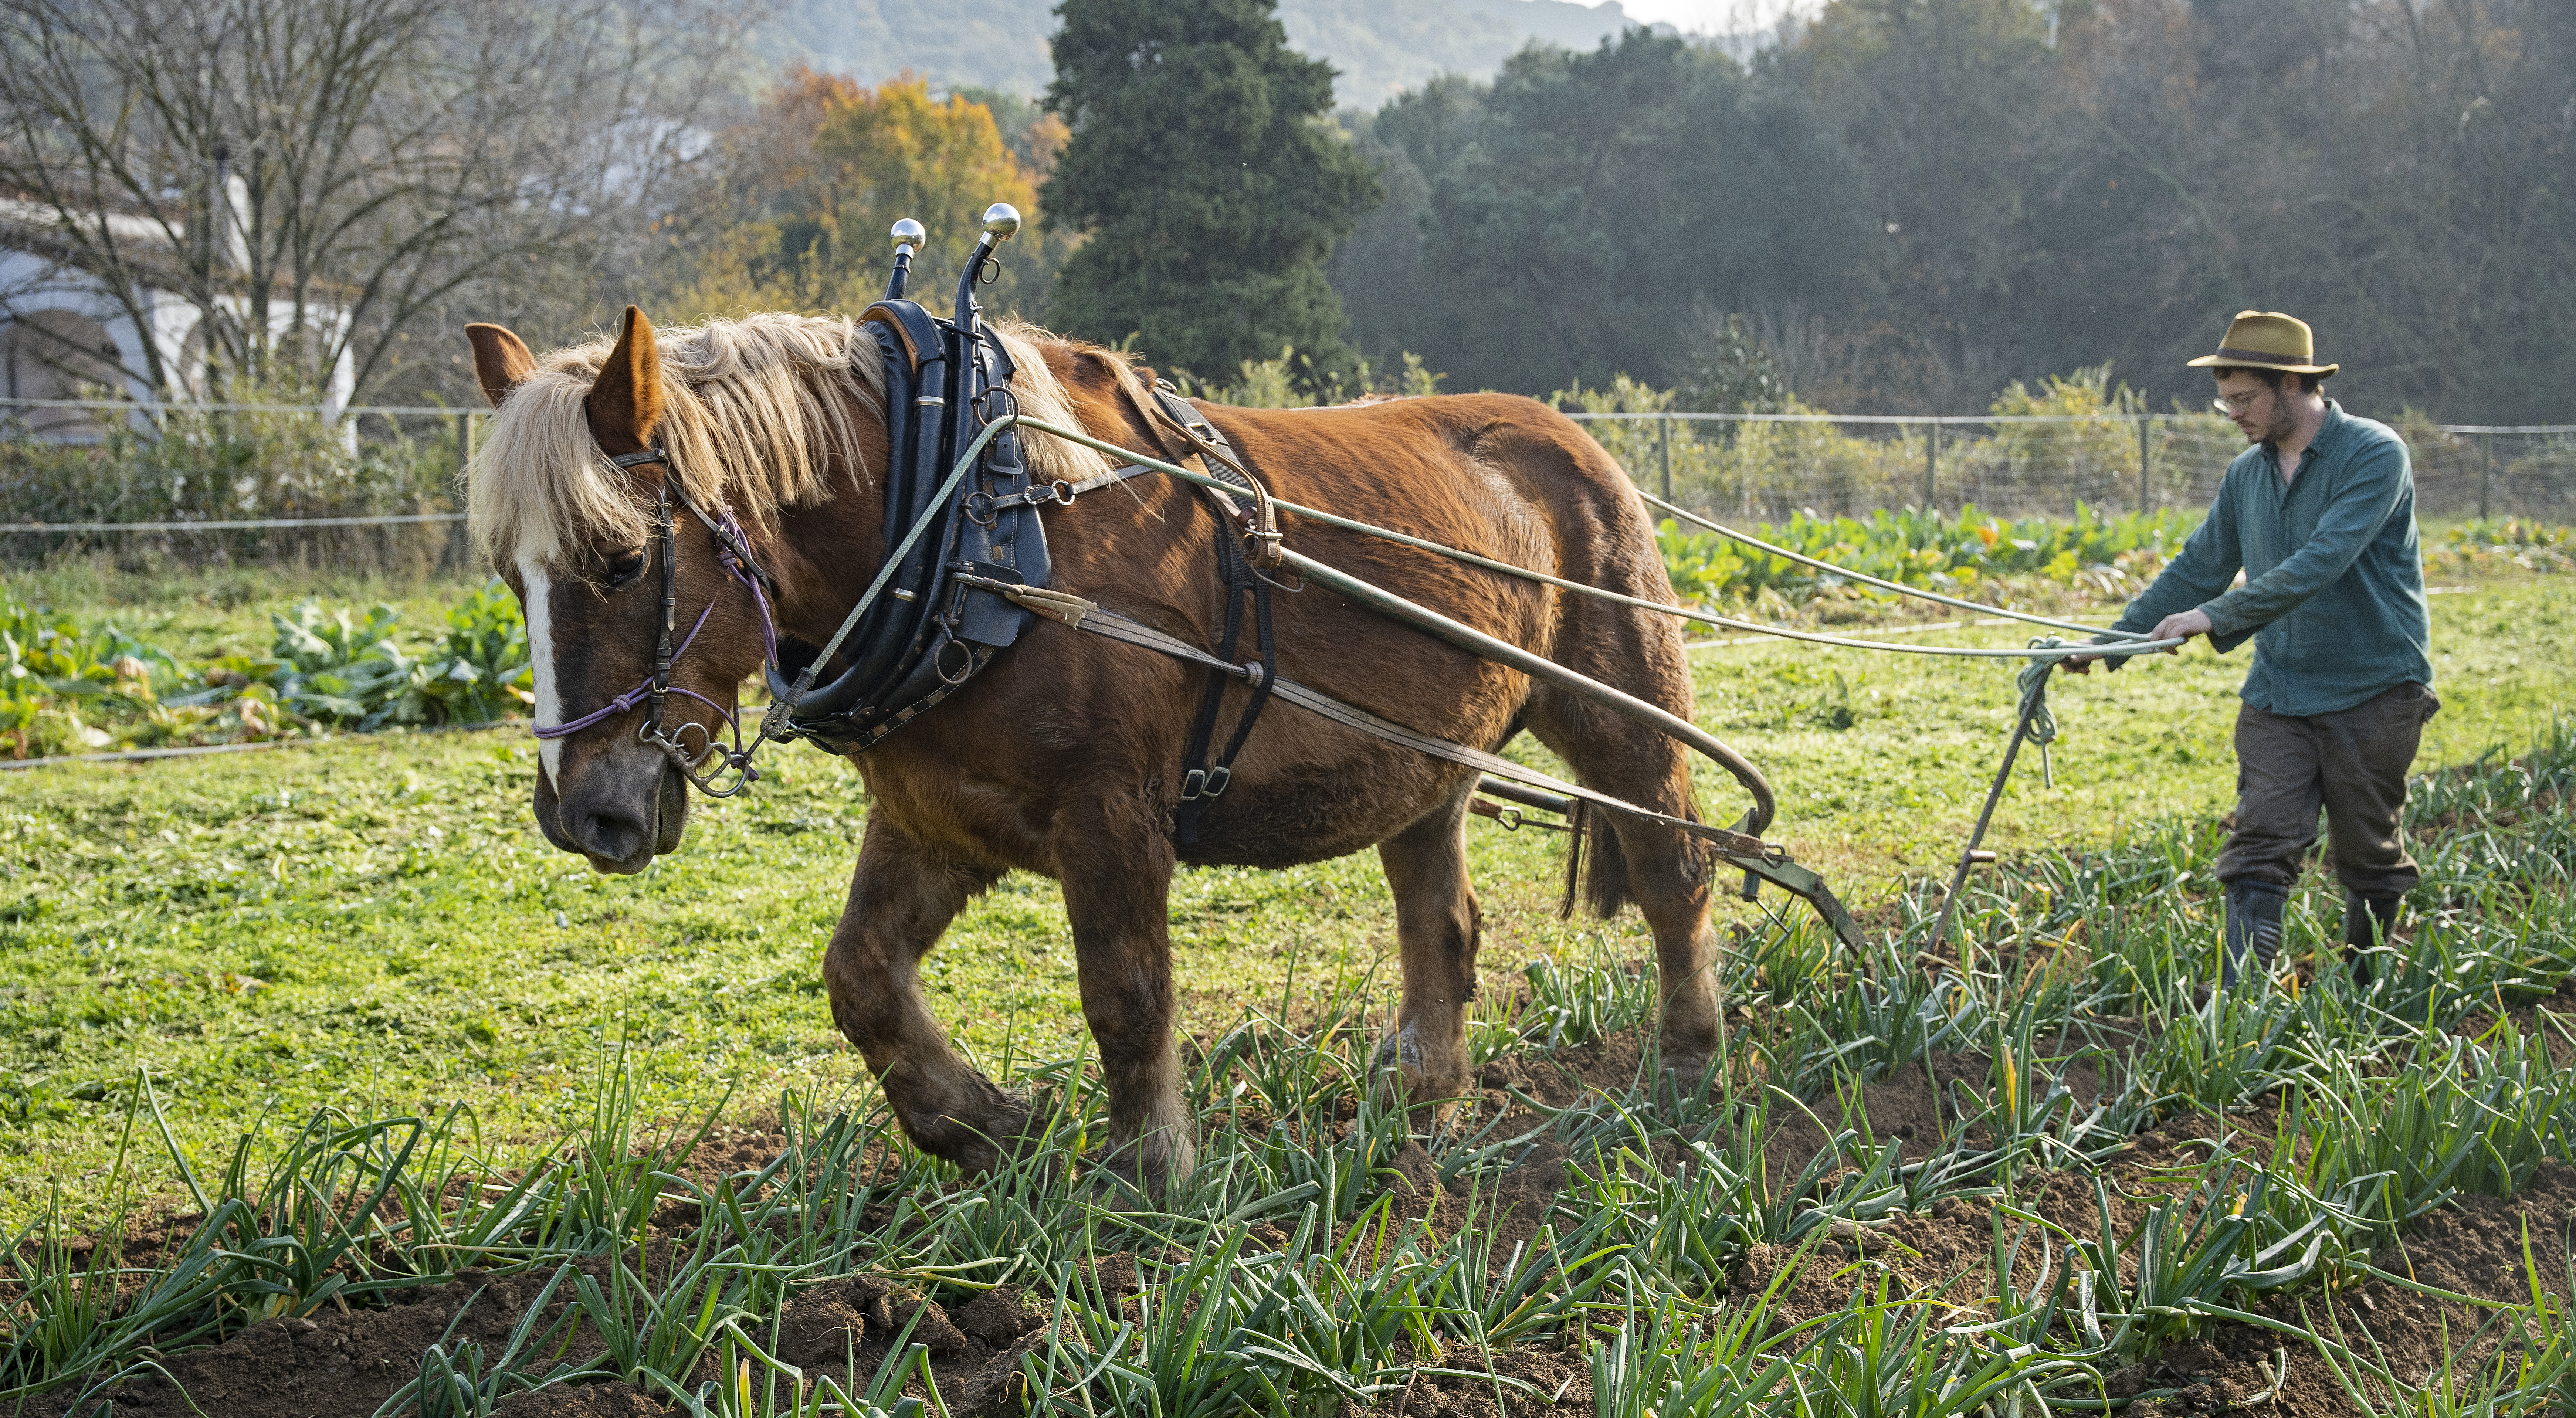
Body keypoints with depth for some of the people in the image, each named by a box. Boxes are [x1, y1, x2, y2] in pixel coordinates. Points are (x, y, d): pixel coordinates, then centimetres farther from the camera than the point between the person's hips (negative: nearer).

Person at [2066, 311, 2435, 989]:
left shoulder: (2374, 455, -13)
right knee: (2260, 849, -7)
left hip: (2374, 691, -5)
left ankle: (2367, 997, 25)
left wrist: (2217, 616, -29)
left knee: (2369, 857, 7)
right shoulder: (2247, 474, 9)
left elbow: (2321, 563, -25)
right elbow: (2199, 569, 16)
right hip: (2278, 695, 5)